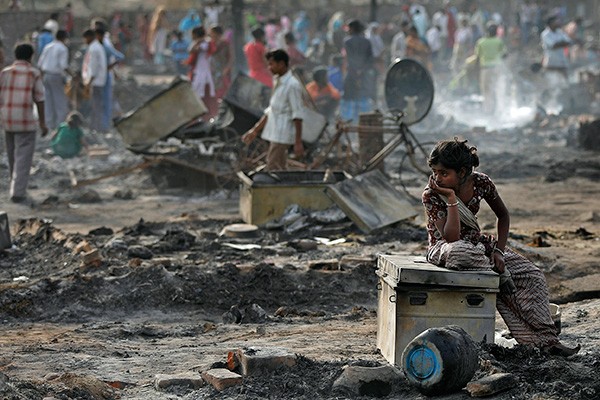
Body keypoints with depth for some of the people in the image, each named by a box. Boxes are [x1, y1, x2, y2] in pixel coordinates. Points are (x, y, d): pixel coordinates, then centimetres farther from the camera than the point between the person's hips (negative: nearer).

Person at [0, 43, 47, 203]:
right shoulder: (34, 73, -4)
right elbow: (39, 99, -5)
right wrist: (42, 122, 1)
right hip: (26, 121, -4)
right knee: (23, 158, -2)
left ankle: (15, 187, 33)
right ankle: (18, 192, -11)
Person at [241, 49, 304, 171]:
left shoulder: (292, 85, -13)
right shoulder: (278, 82, 16)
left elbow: (297, 115, -16)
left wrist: (298, 142, -20)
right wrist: (255, 130, 22)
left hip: (282, 136, -9)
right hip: (274, 135, 9)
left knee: (272, 170, -12)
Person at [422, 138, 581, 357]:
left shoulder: (480, 182, -11)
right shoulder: (431, 195, -21)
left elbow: (503, 216, 6)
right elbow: (451, 237, -30)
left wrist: (499, 250, -7)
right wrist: (451, 198, -32)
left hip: (476, 241, 4)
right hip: (443, 248, -4)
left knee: (532, 276, -12)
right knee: (462, 253, -43)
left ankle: (546, 340, -10)